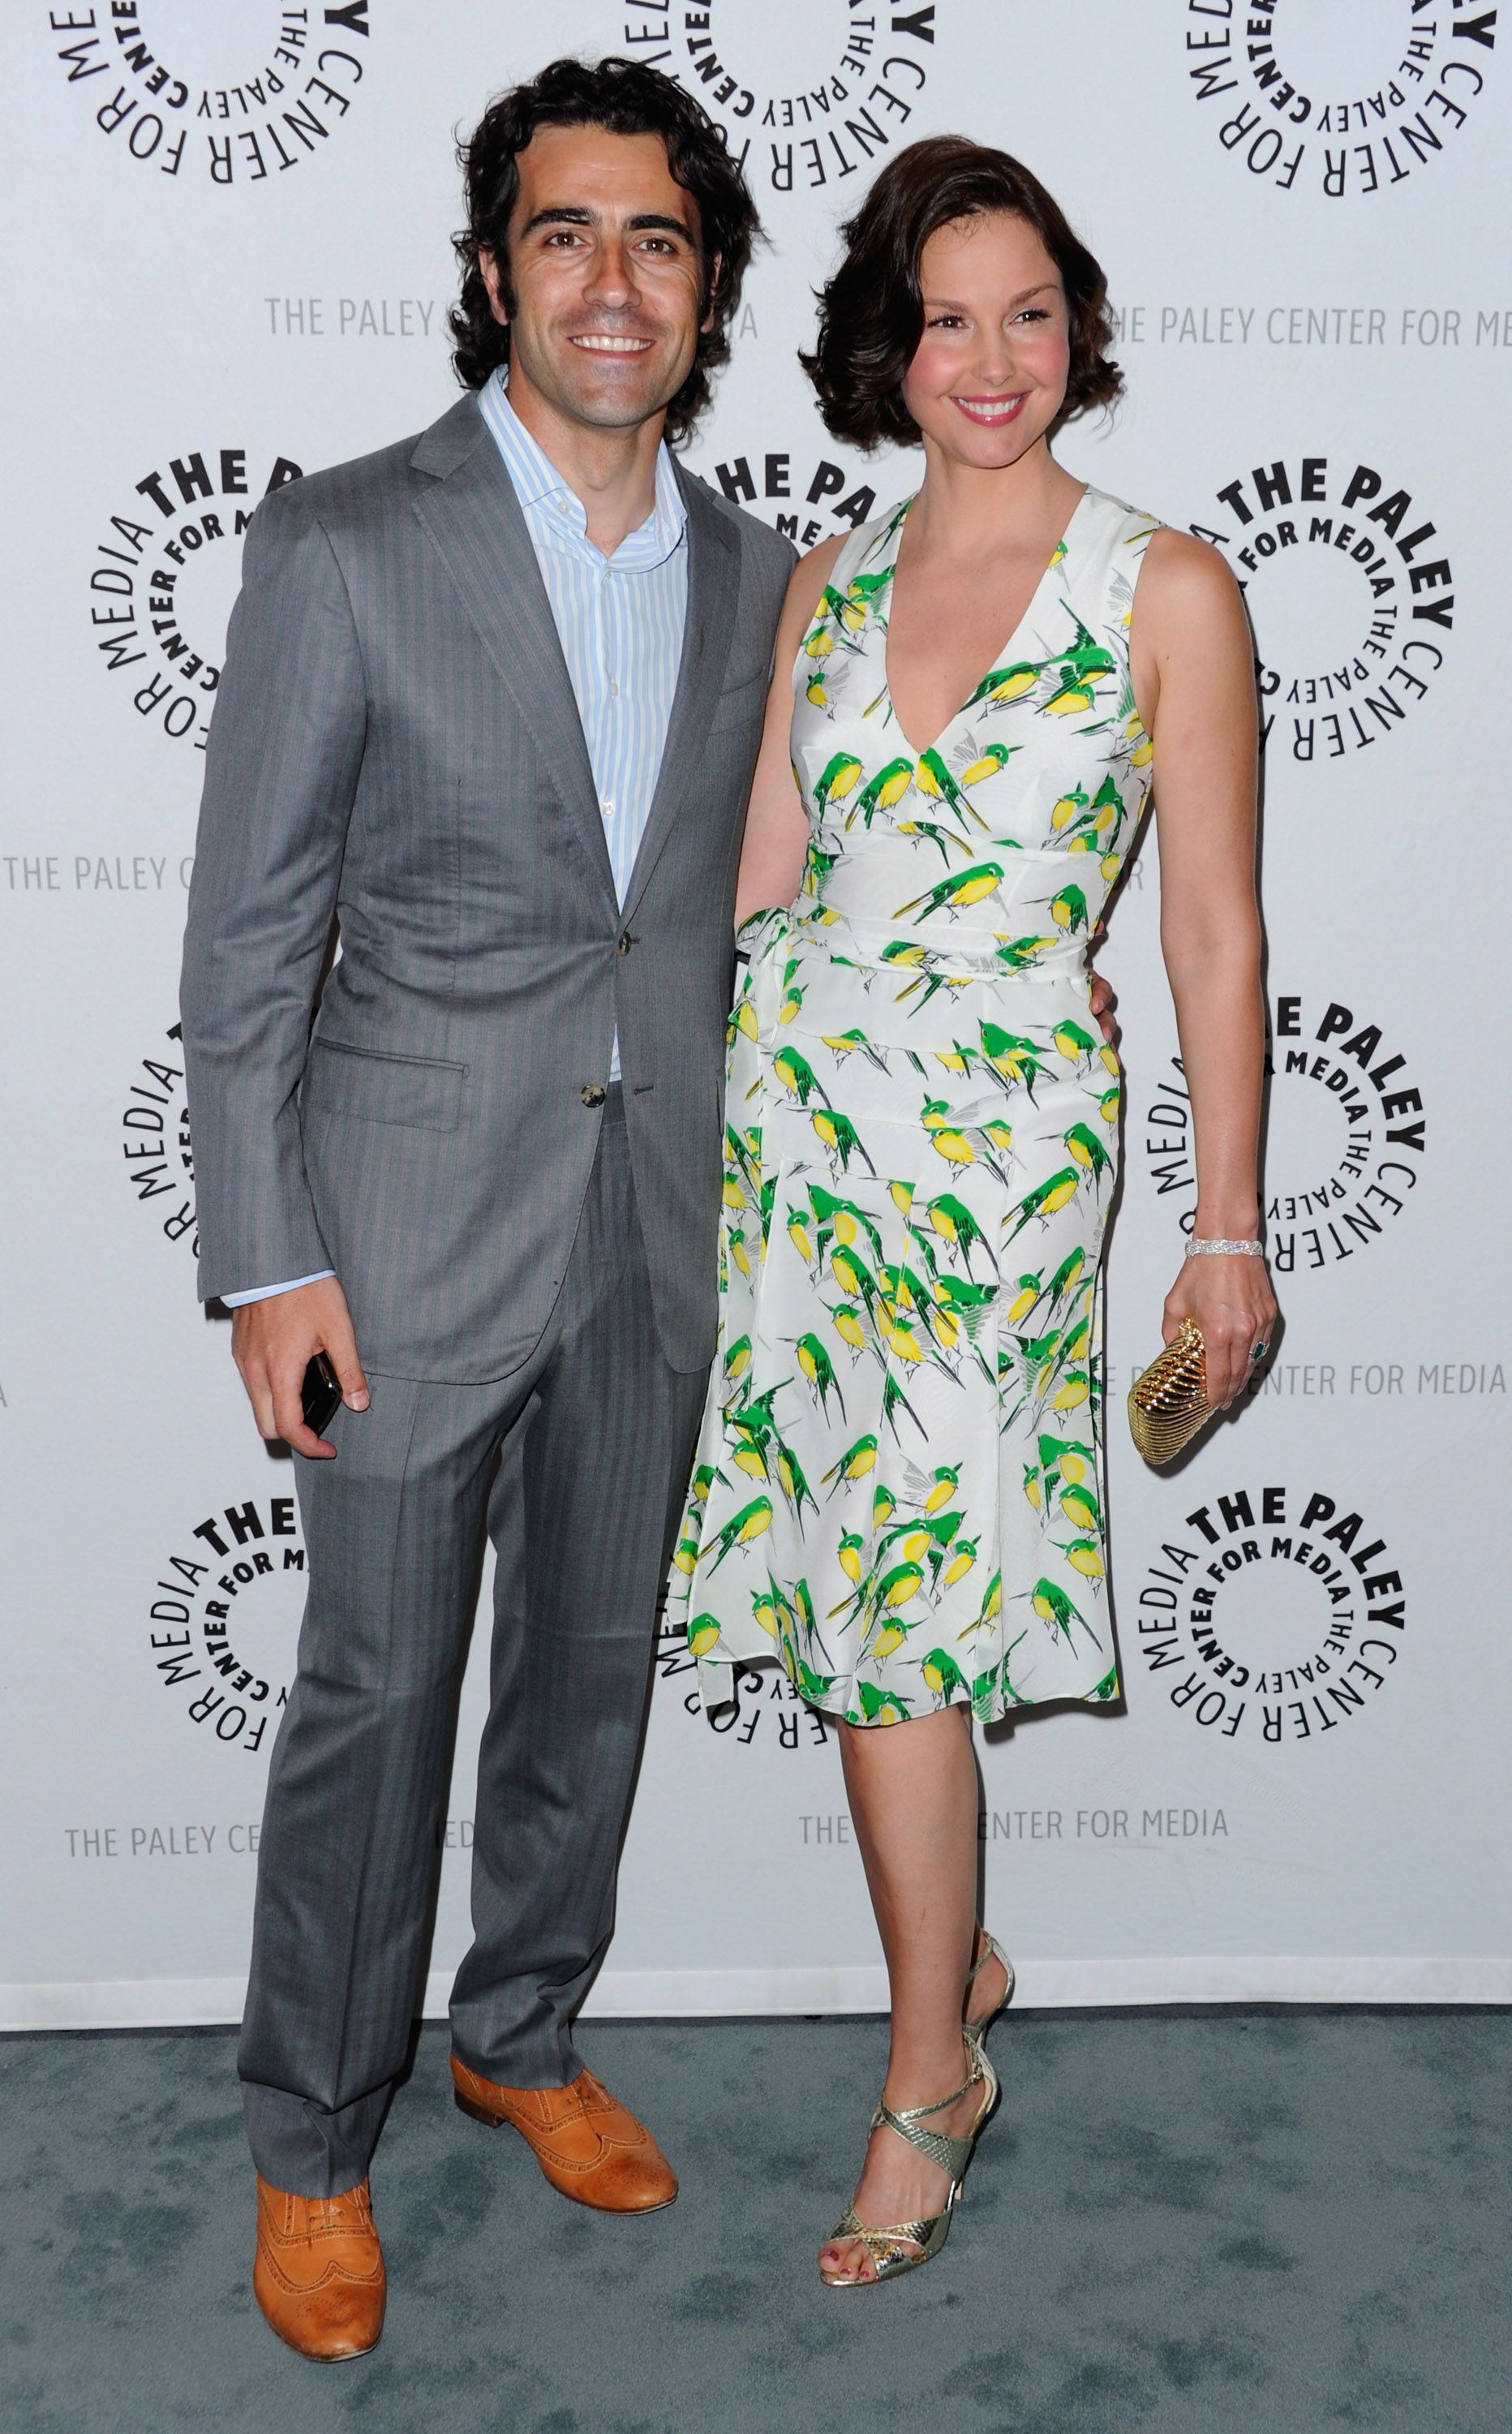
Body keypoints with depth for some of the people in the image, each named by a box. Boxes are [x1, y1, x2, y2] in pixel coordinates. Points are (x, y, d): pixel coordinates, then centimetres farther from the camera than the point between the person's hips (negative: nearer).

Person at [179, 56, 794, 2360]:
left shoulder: (755, 575, 6)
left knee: (596, 1658, 16)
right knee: (376, 1690, 4)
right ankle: (311, 2143, 25)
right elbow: (247, 939, -8)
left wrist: (740, 1192, 12)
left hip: (654, 1226, 5)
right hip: (417, 1214, -4)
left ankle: (523, 2032, 39)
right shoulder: (344, 545, -9)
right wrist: (265, 1261, -11)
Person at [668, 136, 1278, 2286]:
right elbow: (758, 877, 13)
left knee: (906, 1603, -5)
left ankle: (927, 2075, 12)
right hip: (791, 1102, 4)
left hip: (1001, 1135, -4)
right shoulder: (826, 587, 10)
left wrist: (1230, 1230, -3)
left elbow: (1214, 930, -2)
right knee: (863, 1588, 8)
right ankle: (957, 1961, 30)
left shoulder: (1165, 590, -2)